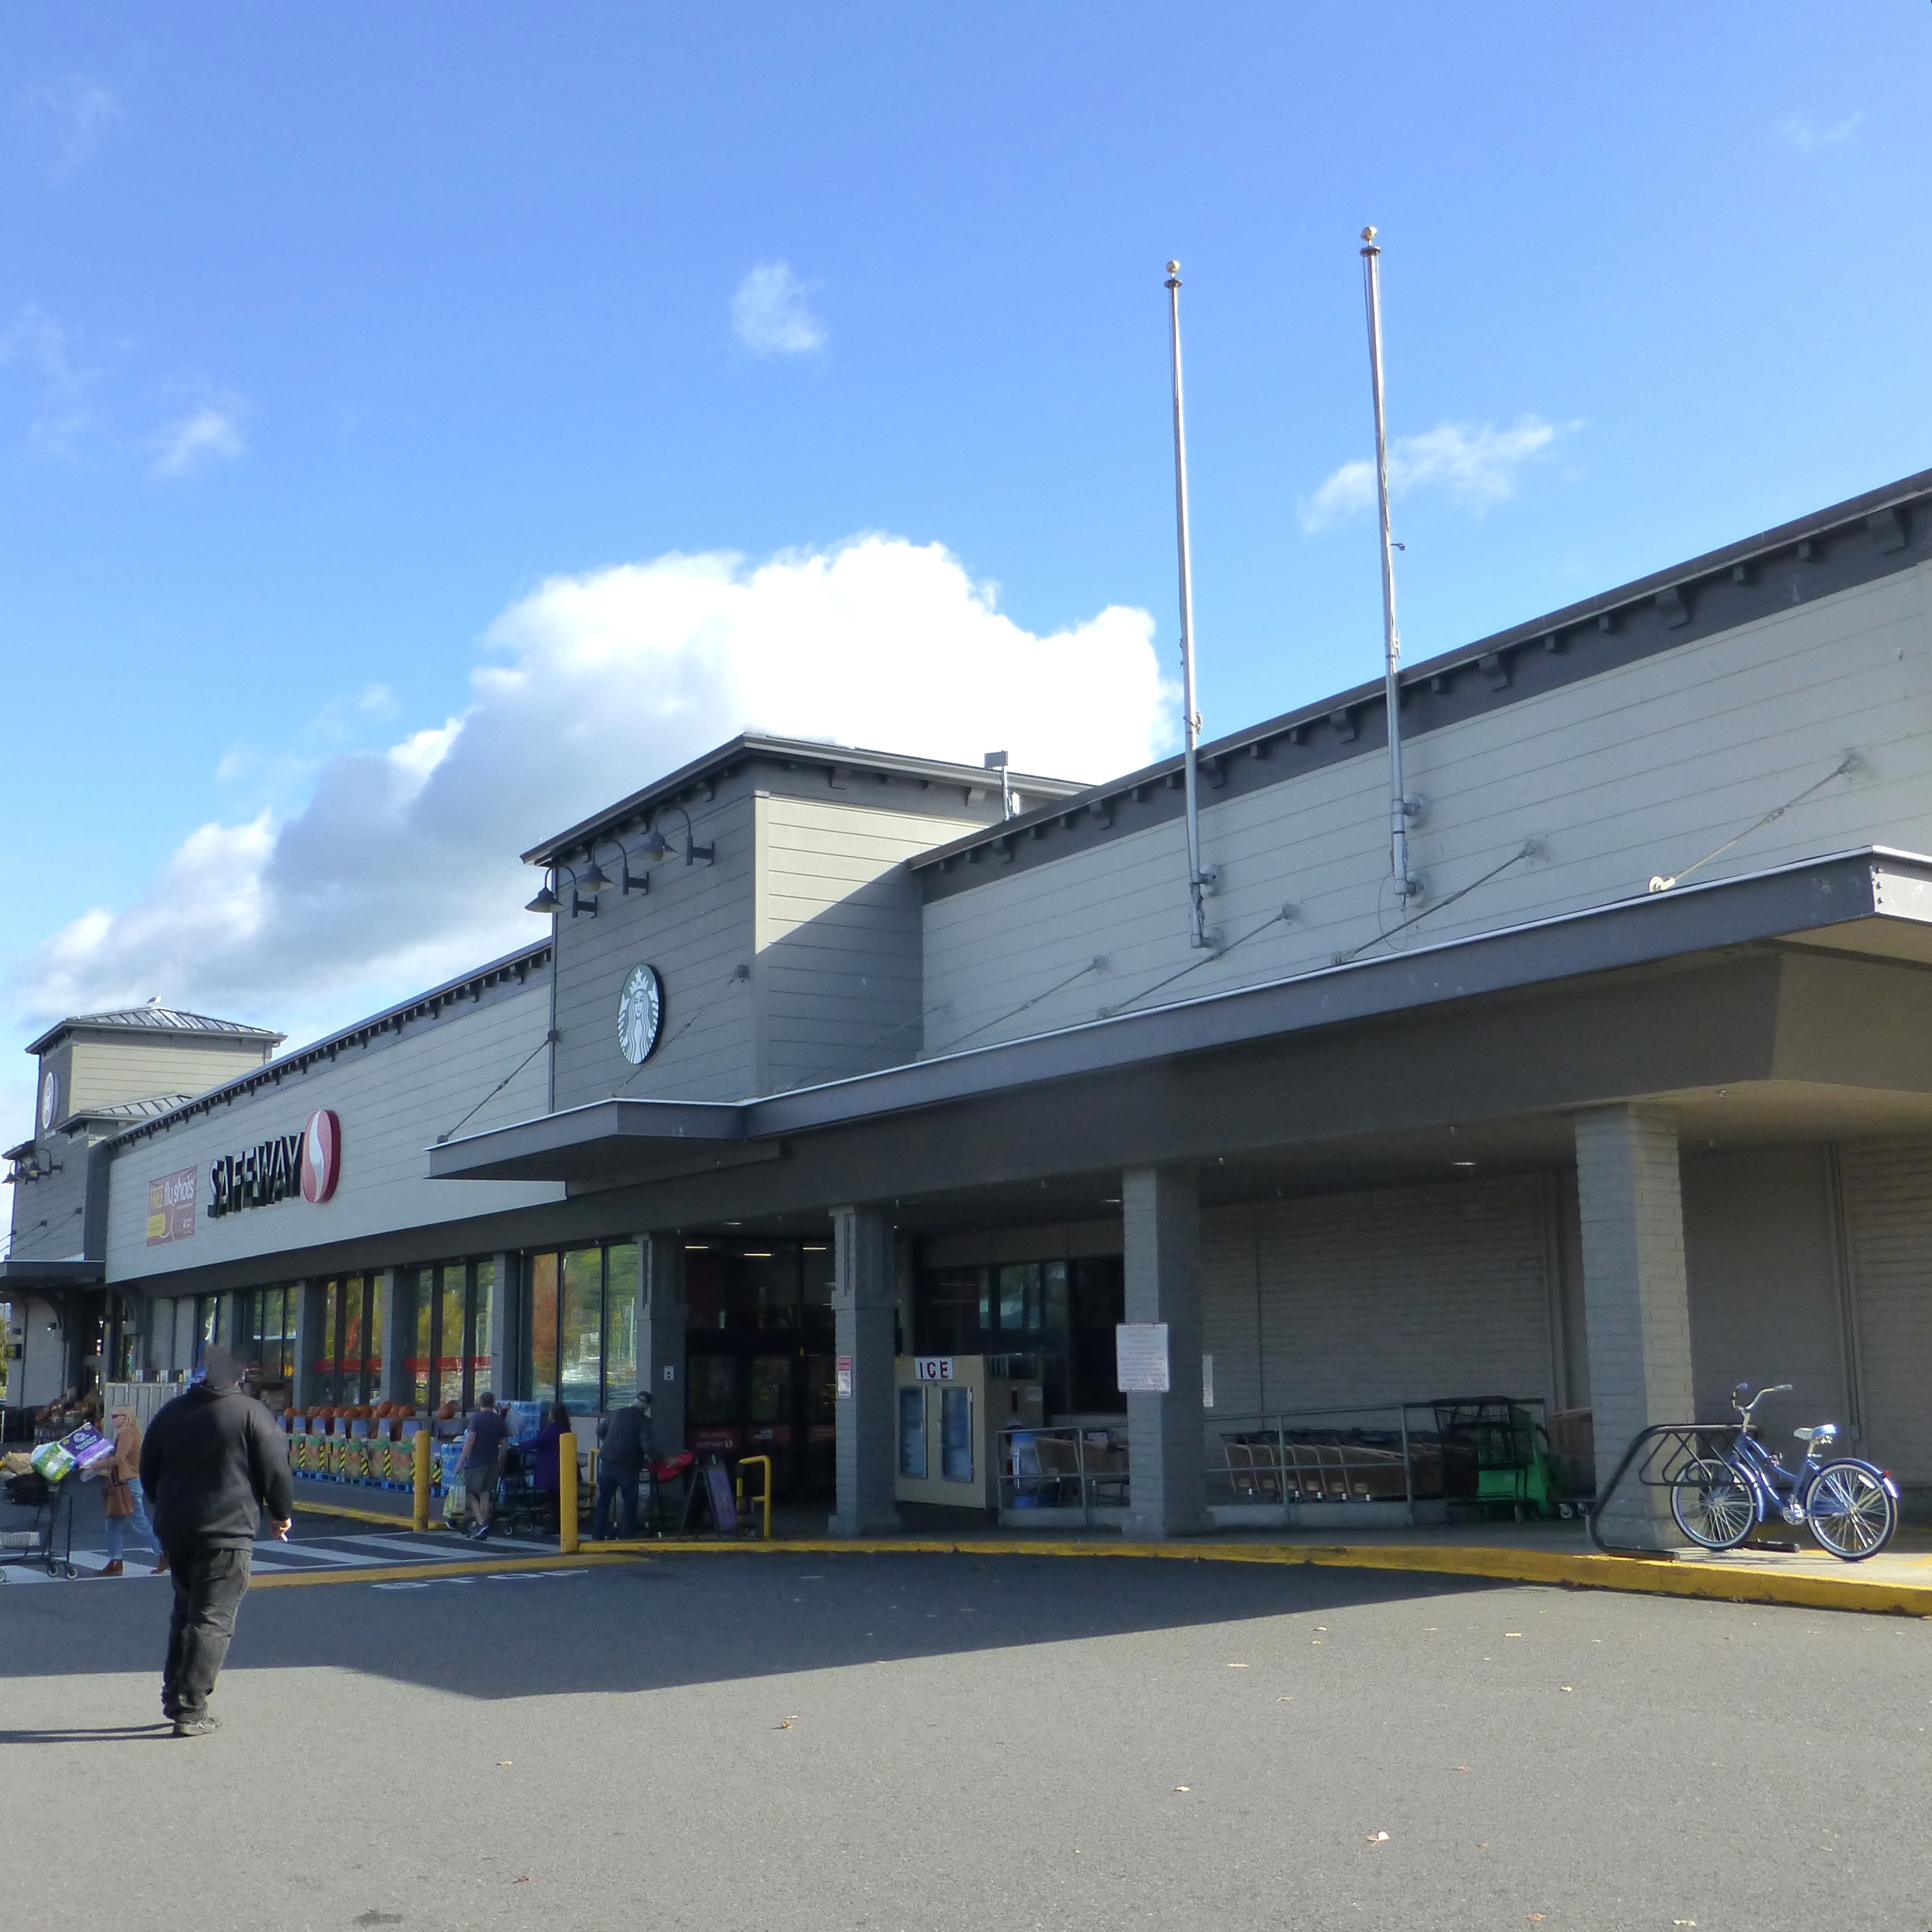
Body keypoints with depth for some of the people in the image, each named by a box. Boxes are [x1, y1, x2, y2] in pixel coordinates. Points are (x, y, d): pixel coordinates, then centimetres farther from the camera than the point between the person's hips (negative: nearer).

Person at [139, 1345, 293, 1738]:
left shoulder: (169, 1414, 9)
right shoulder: (250, 1414, -8)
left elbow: (148, 1474, 17)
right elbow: (276, 1470, -8)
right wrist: (282, 1514, 8)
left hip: (175, 1531, 6)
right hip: (228, 1532, -6)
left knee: (184, 1611, 20)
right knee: (213, 1619, -3)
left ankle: (174, 1697, 19)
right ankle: (190, 1711, -7)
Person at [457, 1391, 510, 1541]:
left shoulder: (477, 1418, -7)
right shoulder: (500, 1421, 8)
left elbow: (470, 1439, -14)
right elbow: (504, 1444, 9)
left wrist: (461, 1460, -12)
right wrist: (501, 1464, 17)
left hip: (475, 1462, -5)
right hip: (492, 1463, 5)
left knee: (470, 1494, 3)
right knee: (485, 1495, 7)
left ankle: (481, 1523, -14)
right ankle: (483, 1531, 7)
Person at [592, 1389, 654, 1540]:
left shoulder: (618, 1414, 12)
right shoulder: (644, 1421, -6)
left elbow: (601, 1430, 24)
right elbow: (646, 1445, -17)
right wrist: (649, 1457, 2)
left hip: (606, 1461, 5)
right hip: (626, 1465, -5)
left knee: (604, 1499, 14)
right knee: (630, 1501, 6)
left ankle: (597, 1535, 14)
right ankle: (627, 1535, 2)